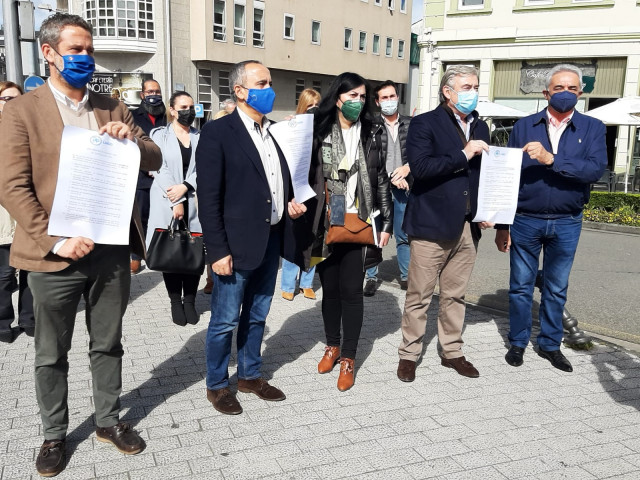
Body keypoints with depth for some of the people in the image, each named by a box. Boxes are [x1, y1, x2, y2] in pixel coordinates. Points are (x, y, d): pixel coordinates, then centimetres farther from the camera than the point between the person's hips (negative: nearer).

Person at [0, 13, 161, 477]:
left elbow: (155, 161, 8)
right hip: (56, 255, -3)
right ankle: (54, 434, 31)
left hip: (111, 249, 4)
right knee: (52, 356, 12)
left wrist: (132, 139, -14)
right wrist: (55, 241, -18)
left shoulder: (113, 109, 9)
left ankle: (109, 420, 35)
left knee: (108, 345, 17)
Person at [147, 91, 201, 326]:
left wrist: (185, 187, -12)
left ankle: (189, 301, 12)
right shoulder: (159, 135, 6)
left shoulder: (201, 137, 13)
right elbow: (160, 170, -4)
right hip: (166, 204, -1)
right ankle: (175, 302, 12)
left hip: (195, 203, 2)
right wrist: (175, 202, -11)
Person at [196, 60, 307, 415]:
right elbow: (208, 197, -12)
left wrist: (290, 203, 3)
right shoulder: (218, 132, -9)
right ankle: (216, 385, 24)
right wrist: (217, 250, -16)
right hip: (237, 243, -6)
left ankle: (250, 375, 35)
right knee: (225, 321, 5)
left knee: (257, 316, 18)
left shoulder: (274, 133, 12)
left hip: (272, 239, 7)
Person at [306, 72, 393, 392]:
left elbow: (381, 180, 7)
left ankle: (348, 357, 12)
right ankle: (332, 345, 30)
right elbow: (306, 173, 1)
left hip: (358, 224, 0)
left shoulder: (372, 134, 5)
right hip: (326, 224, 0)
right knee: (330, 288, 11)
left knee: (351, 290, 0)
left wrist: (387, 222, 4)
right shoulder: (319, 131, 1)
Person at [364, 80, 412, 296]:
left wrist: (408, 167, -8)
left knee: (404, 236, 8)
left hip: (403, 187, 2)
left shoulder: (411, 124, 9)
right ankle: (372, 278, 13)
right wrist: (390, 178, -11)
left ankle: (406, 277, 19)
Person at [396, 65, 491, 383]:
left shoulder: (480, 127, 15)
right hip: (432, 224, -5)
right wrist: (463, 155, -17)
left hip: (467, 226, 6)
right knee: (419, 296, 3)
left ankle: (451, 351, 28)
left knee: (455, 295, 15)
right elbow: (420, 167, -19)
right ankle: (409, 354, 18)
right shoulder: (424, 124, -5)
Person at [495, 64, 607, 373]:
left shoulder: (592, 128, 0)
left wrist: (551, 160, -29)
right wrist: (501, 224, -4)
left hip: (567, 224, 1)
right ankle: (518, 342, 25)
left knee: (556, 289, 13)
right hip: (525, 220, 0)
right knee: (521, 286, 9)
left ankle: (550, 344, 29)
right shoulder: (524, 126, 0)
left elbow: (596, 169, -17)